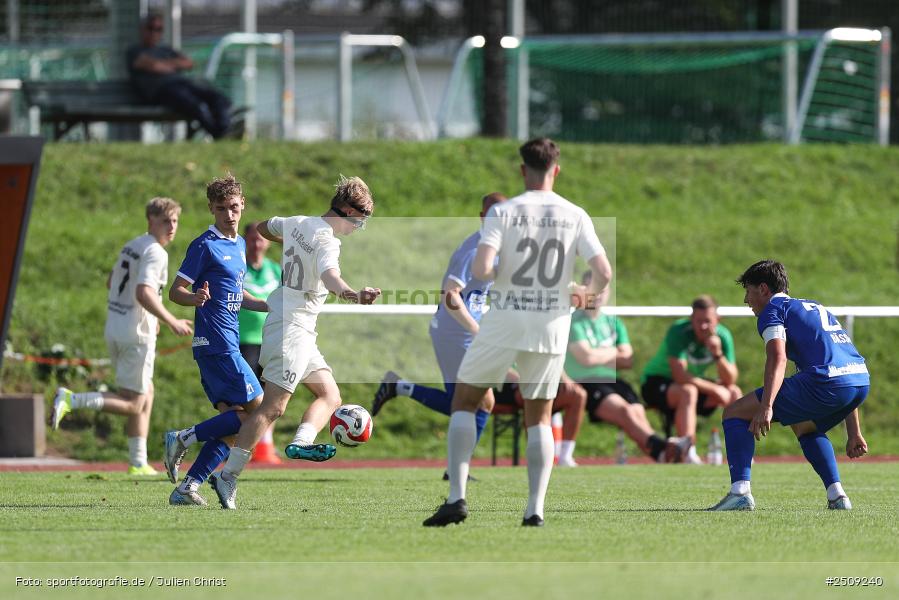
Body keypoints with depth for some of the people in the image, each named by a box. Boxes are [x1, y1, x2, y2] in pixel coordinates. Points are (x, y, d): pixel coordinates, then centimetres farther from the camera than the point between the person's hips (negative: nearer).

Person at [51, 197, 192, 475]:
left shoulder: (130, 246, 14)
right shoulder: (155, 252, -15)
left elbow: (111, 283, 27)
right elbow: (143, 293, -27)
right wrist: (171, 322, -20)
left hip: (114, 330, 10)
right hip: (137, 334, -10)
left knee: (146, 394, 19)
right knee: (133, 405, -3)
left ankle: (138, 462, 18)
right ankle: (71, 400, -15)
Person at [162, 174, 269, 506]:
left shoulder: (239, 245, 17)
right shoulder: (205, 246, -8)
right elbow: (175, 292, -9)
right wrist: (195, 299, -30)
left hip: (227, 345, 9)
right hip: (216, 344, -9)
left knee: (231, 422, 3)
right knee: (257, 409, -12)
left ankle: (186, 488, 1)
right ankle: (184, 439, -8)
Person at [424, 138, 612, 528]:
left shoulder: (503, 212, -8)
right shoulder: (575, 217, -1)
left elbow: (480, 270, -19)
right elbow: (604, 273, -6)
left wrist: (494, 272, 4)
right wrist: (588, 297, 15)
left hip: (504, 323, -2)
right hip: (552, 326, 2)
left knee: (464, 403, 12)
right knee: (539, 418, 16)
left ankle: (457, 497, -1)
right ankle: (535, 509, 4)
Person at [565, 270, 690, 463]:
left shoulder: (614, 322, 23)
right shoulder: (574, 322, 5)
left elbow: (628, 360, 13)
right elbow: (586, 357, -9)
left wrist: (600, 356, 1)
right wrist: (613, 352, 7)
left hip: (613, 380, 5)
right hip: (585, 382, -5)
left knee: (638, 411, -27)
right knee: (624, 410, -32)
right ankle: (662, 448, -52)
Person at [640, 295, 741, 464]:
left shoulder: (723, 336, -9)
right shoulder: (678, 332, -25)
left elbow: (730, 380, -13)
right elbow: (680, 376, -32)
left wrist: (718, 355, -31)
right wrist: (715, 389, -26)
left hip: (693, 382, 6)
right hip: (656, 383, -6)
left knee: (734, 393, -8)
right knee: (688, 391, -37)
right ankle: (689, 455, -43)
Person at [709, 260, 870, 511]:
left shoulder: (772, 309, 9)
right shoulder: (817, 308, 34)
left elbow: (778, 358, -11)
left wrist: (766, 408, -23)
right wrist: (854, 434, 37)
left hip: (825, 382, -8)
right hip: (861, 380, 8)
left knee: (735, 413, 2)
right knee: (804, 426, 37)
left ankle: (740, 492, -11)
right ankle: (837, 496, 22)